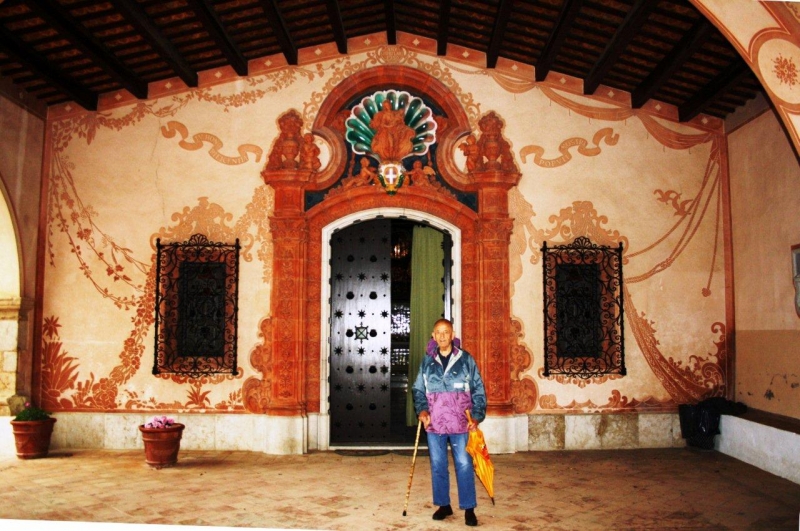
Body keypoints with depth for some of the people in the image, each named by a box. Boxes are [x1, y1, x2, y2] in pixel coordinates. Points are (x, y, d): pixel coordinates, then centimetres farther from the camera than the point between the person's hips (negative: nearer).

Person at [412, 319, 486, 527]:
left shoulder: (466, 360, 0)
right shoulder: (427, 362, 7)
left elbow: (478, 390, 2)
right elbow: (418, 390, 11)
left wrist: (476, 416, -6)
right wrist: (421, 410, -6)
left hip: (460, 423, -2)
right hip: (434, 423, 2)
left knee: (464, 464, -2)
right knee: (437, 465, 9)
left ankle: (469, 509, 10)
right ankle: (444, 505, 24)